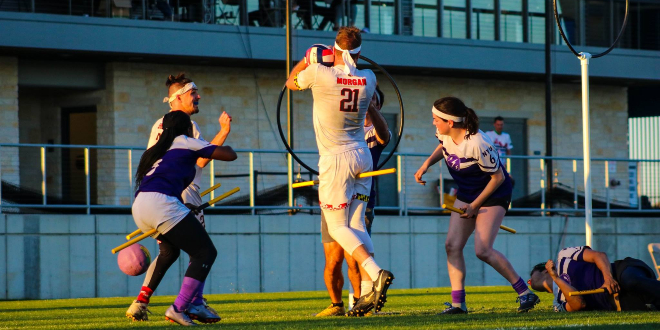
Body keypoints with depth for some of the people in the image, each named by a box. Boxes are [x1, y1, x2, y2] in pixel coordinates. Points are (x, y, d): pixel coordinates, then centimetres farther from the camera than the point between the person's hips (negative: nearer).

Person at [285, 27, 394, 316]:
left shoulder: (319, 74, -14)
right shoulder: (368, 79, 0)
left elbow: (291, 83, 8)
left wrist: (306, 60, 24)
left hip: (335, 160, -5)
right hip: (362, 157, 5)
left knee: (338, 226, -1)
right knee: (357, 224, 9)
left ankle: (377, 273, -21)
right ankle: (369, 291, -1)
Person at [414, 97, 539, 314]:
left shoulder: (477, 145, -33)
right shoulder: (446, 134, -12)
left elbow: (498, 177, -22)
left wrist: (475, 205, -17)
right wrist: (427, 163, -4)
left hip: (493, 195, -8)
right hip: (466, 195, 8)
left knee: (482, 250, -18)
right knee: (452, 245, -4)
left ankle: (525, 294, -6)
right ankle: (458, 303, -3)